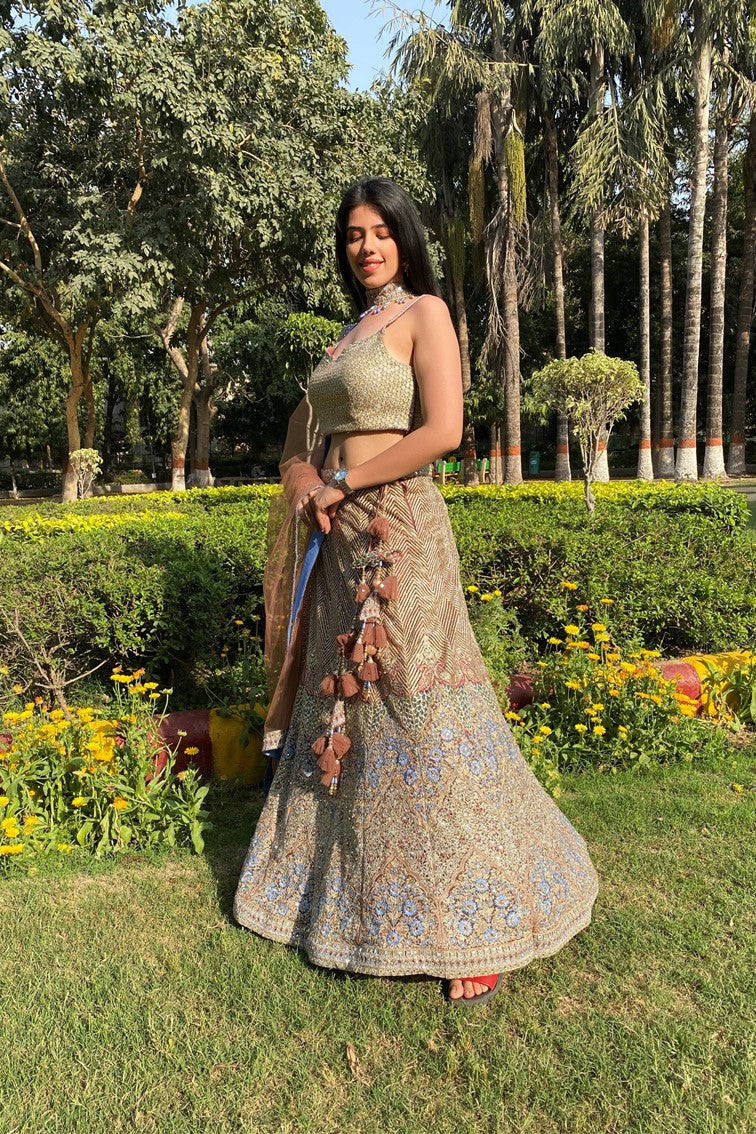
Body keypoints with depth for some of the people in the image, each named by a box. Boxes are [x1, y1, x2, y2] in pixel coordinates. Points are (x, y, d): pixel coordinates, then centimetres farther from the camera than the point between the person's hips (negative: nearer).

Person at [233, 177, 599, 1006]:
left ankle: (480, 923, 11)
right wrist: (303, 475, 1)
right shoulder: (352, 329, 20)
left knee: (418, 717, -5)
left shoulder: (424, 311, -2)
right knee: (342, 712, 13)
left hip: (398, 538, -8)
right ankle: (349, 891, 32)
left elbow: (442, 430, -16)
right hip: (341, 541, 8)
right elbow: (312, 439, 24)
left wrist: (339, 484, -10)